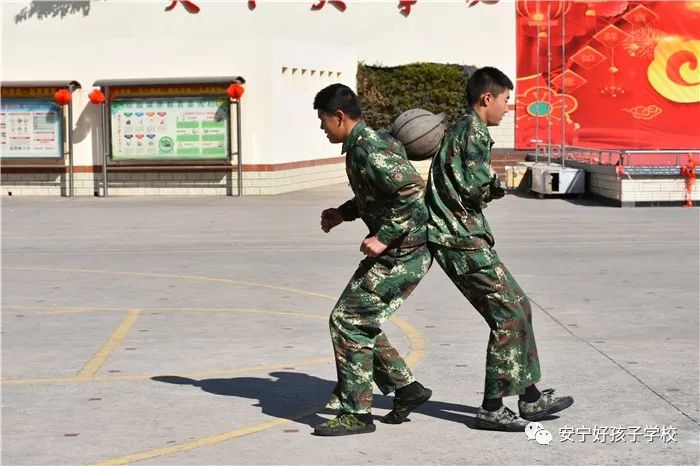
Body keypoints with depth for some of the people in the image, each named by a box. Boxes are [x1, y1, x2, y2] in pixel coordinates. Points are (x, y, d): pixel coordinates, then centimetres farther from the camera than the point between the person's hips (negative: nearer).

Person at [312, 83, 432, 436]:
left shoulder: (368, 150, -20)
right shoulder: (365, 142, 13)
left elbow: (412, 192, -28)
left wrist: (383, 238, -26)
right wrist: (344, 213, 17)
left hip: (402, 253, -10)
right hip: (397, 250, 10)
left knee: (347, 321, -7)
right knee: (359, 321, 16)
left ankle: (357, 413, 0)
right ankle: (406, 388, 22)